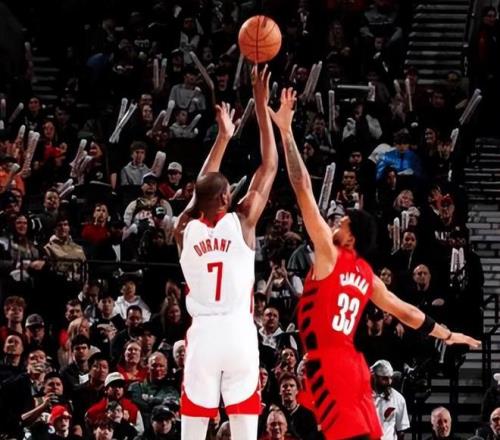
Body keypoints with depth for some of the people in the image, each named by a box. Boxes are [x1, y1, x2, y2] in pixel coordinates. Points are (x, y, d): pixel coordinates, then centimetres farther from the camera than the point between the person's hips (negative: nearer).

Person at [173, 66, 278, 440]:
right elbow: (269, 167, 3)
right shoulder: (242, 222, -3)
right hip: (239, 333, -2)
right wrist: (261, 106, 6)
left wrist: (223, 136, 32)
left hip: (202, 334, 2)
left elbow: (202, 186, 23)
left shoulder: (185, 229, 5)